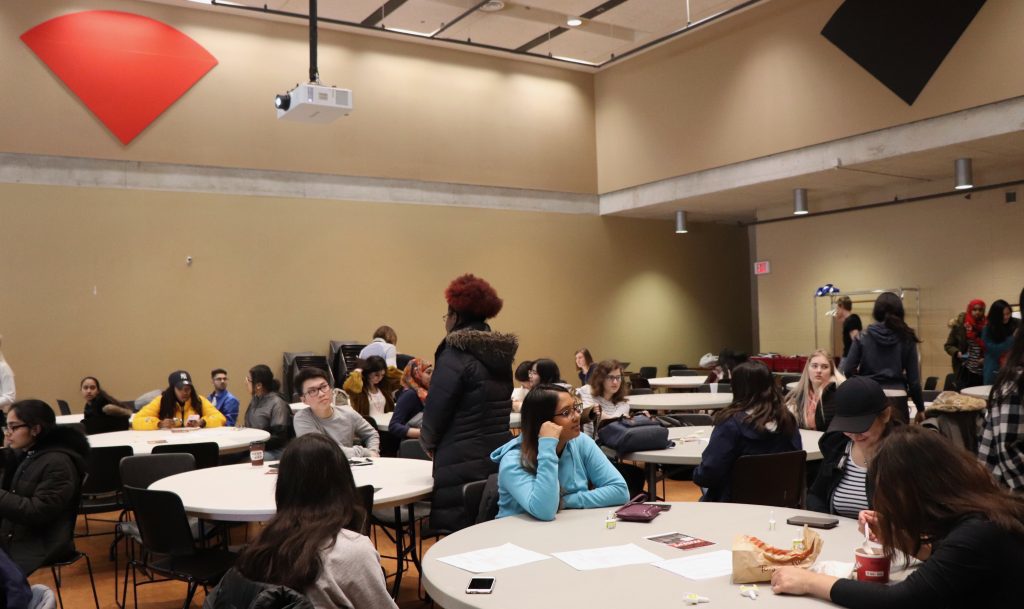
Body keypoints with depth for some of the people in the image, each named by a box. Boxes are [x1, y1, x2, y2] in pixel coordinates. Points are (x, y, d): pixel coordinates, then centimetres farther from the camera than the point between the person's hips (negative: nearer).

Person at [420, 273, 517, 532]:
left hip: (463, 466, -8)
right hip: (500, 460, 8)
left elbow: (436, 413, -11)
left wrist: (428, 442, 9)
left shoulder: (456, 355, -12)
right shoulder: (500, 355, 11)